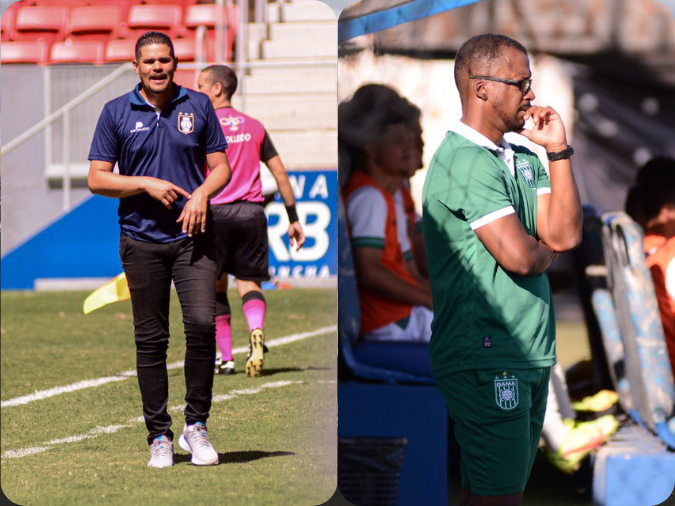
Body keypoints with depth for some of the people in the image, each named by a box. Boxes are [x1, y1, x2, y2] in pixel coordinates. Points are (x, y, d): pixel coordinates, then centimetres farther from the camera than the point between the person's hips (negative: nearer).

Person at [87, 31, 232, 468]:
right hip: (142, 240, 0)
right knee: (151, 340, 2)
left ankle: (196, 427, -1)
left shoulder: (199, 106, 7)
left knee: (202, 323, -15)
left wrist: (202, 193, -10)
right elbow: (97, 179, 2)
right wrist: (148, 184, -11)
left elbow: (220, 167, 10)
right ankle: (159, 436, 11)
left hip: (193, 236, 0)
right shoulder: (117, 113, 3)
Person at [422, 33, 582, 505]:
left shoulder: (525, 158, 14)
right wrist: (549, 252, 0)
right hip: (487, 361, -9)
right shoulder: (465, 161, -15)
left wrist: (558, 150, 0)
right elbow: (519, 256, -23)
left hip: (528, 358, 9)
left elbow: (565, 234, 1)